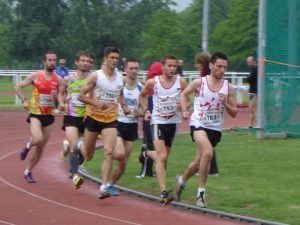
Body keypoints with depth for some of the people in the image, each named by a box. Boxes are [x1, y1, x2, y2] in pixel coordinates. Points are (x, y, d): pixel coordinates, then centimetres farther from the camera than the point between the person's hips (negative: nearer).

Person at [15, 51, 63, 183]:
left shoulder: (58, 80, 4)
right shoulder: (35, 76, -5)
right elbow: (18, 87, 3)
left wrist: (57, 97, -10)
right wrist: (24, 100, -10)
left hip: (49, 116, 4)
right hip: (36, 114, -4)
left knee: (40, 148, 7)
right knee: (38, 139, -28)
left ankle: (28, 172, 22)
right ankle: (28, 146, 8)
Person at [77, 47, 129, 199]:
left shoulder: (120, 78, 4)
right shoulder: (95, 76, -9)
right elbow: (81, 96, -9)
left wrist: (123, 105, 5)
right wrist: (96, 103, -24)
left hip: (110, 120, 2)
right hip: (94, 117, -2)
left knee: (109, 152, -17)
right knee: (88, 156, 12)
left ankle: (104, 187, -17)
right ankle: (79, 146, 51)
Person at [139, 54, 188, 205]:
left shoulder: (181, 82, -4)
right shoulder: (152, 82, -7)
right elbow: (142, 96, 13)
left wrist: (182, 106, -16)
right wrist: (146, 111, 0)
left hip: (173, 122, 3)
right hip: (157, 121, -3)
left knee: (163, 156, 18)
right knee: (162, 157, -17)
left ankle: (148, 153, 54)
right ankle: (164, 193, -21)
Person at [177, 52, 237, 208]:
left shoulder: (228, 88, 0)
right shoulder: (199, 83, -5)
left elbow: (234, 113, 4)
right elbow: (184, 94, 13)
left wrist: (225, 103, -15)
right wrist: (185, 110, -2)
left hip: (215, 128, 4)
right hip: (199, 124, -4)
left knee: (199, 162, 12)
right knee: (208, 152, -28)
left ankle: (182, 180, 42)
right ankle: (201, 191, -18)